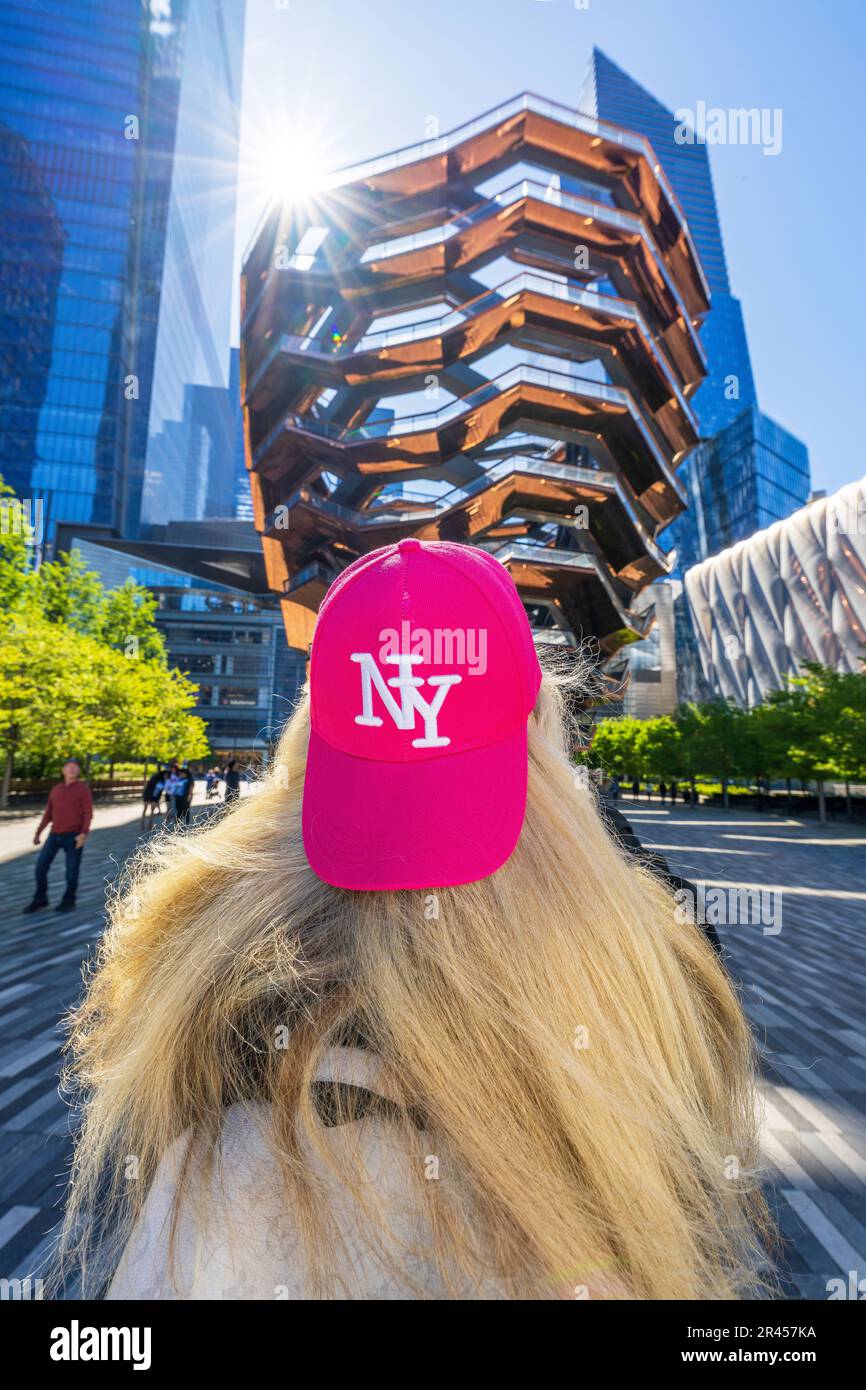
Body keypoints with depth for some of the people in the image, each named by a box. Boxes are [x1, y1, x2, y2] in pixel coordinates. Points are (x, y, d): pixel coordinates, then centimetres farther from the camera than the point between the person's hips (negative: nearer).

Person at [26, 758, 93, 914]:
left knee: (72, 870, 1)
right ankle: (40, 900, 19)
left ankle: (68, 901, 19)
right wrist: (38, 832, 12)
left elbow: (88, 813, -10)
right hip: (55, 835, 5)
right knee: (41, 866, 1)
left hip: (74, 836, -5)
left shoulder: (83, 788, -4)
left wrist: (84, 834, -20)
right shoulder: (55, 790, 12)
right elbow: (48, 814, 18)